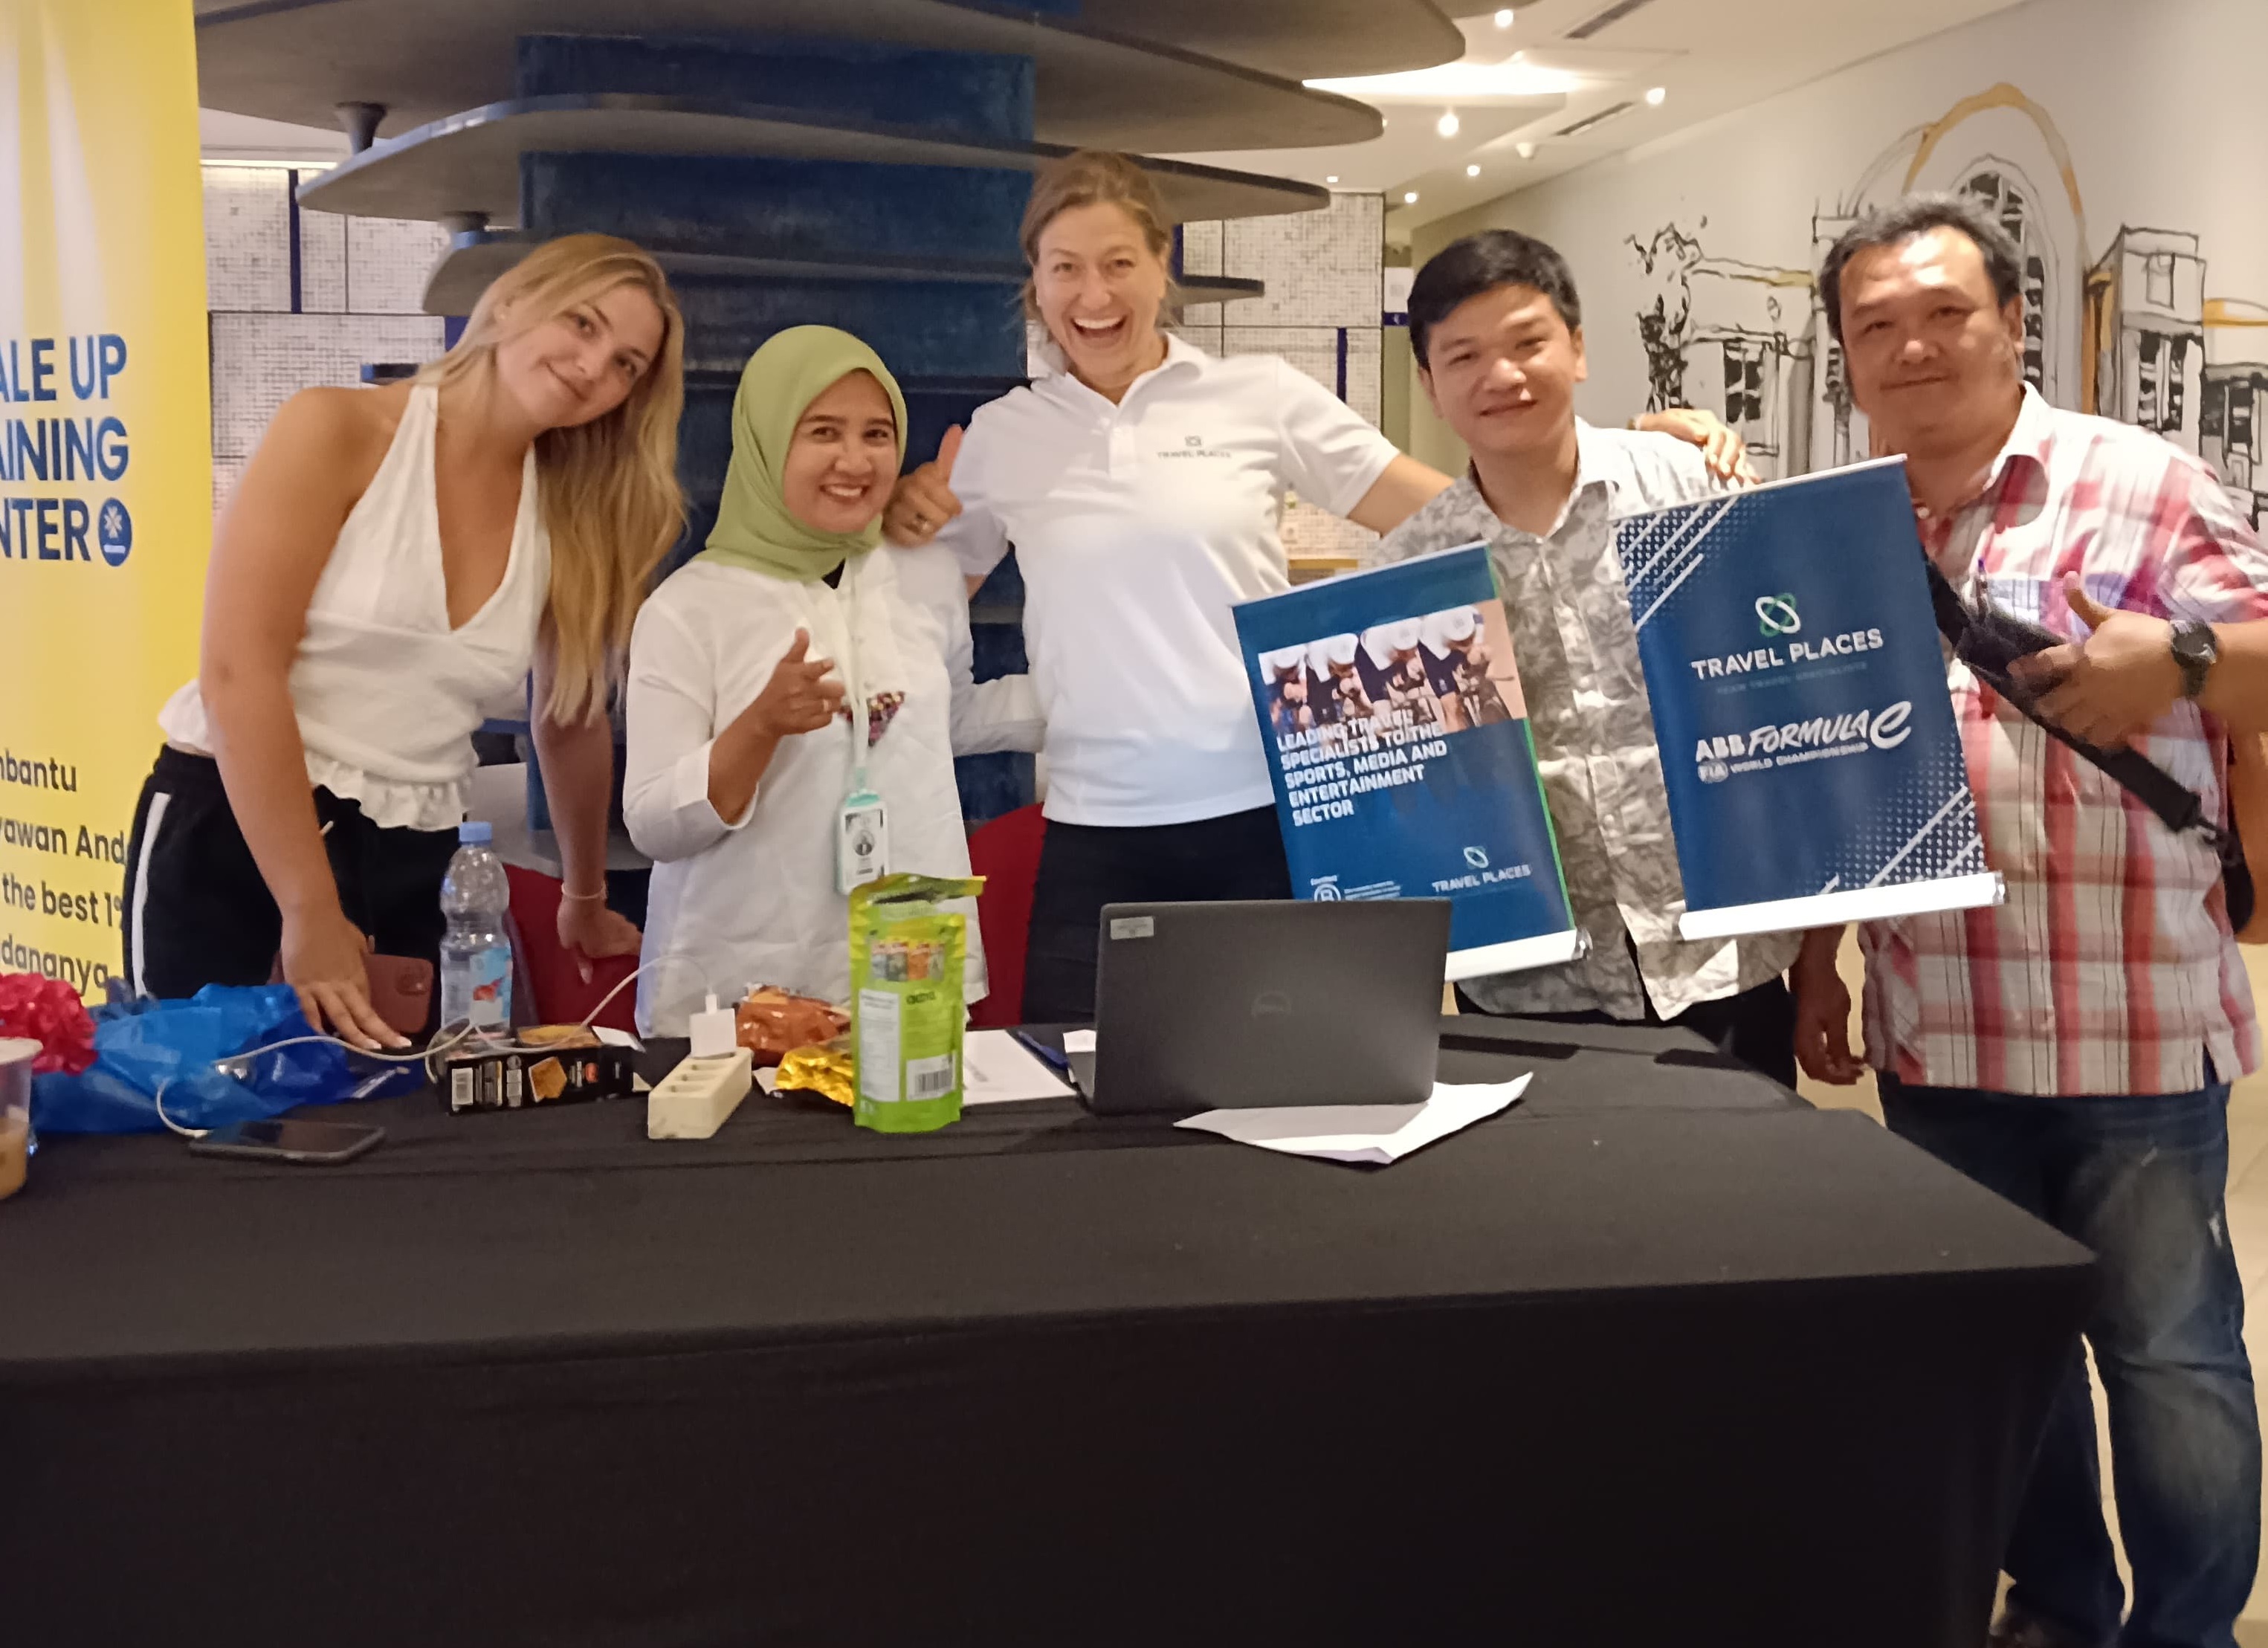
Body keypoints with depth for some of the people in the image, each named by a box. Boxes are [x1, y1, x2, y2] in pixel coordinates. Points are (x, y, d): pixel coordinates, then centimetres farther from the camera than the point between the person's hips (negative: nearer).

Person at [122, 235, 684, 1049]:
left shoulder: (572, 523, 5)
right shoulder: (337, 431, -7)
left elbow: (572, 723, 20)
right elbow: (237, 674, -15)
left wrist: (585, 902, 30)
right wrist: (310, 913, -20)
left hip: (414, 870, 4)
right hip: (229, 835, -4)